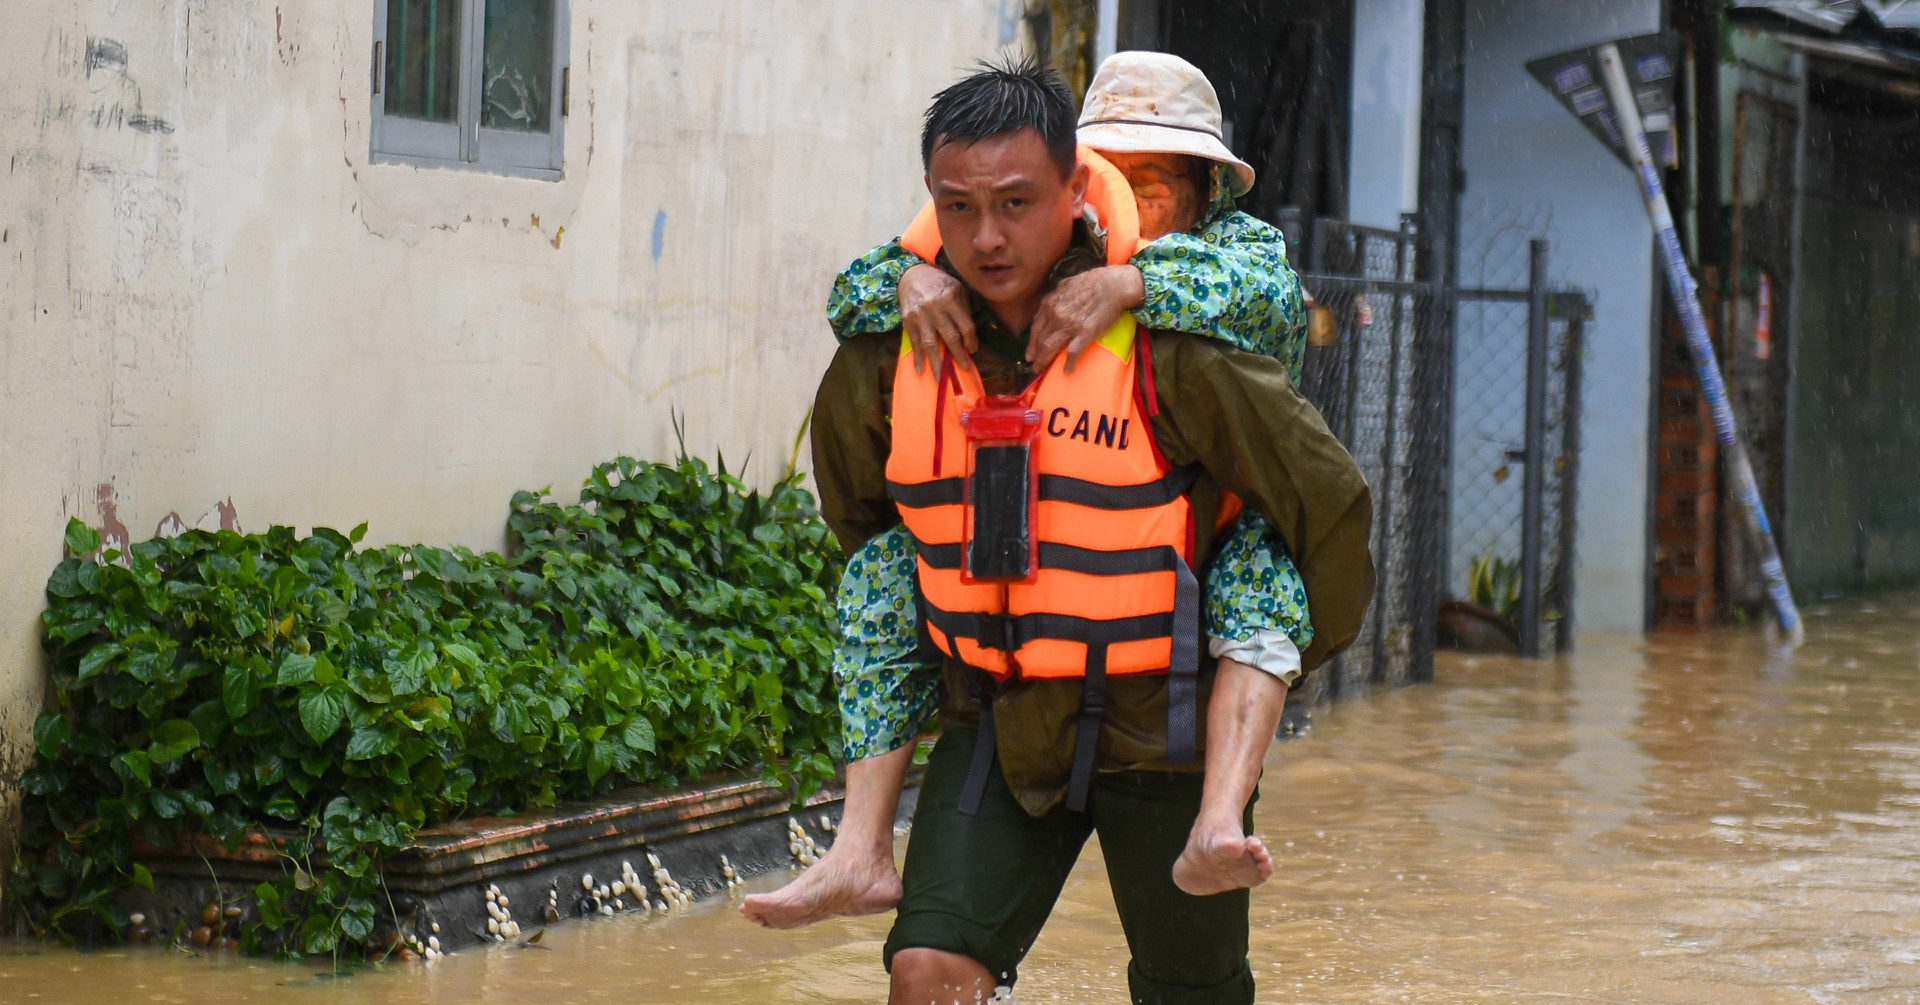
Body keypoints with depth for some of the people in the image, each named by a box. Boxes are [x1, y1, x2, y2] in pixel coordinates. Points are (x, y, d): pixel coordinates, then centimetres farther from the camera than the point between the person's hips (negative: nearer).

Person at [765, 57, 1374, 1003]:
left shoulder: (1164, 346, -17)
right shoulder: (891, 350, -5)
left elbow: (1326, 495, -6)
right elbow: (852, 501, 19)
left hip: (1157, 722, -3)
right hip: (995, 722, 3)